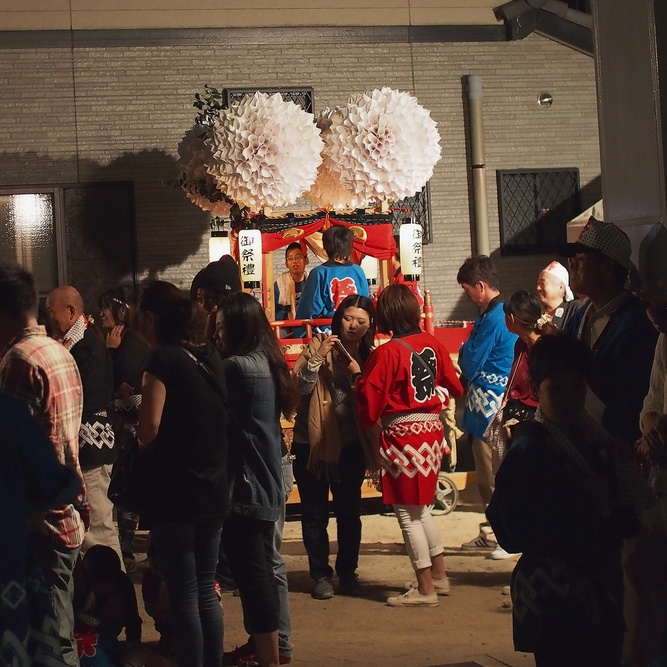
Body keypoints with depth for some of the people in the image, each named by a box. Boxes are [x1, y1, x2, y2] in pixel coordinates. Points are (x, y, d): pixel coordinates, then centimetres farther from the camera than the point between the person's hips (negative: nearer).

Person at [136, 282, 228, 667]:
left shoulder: (164, 360, -13)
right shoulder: (211, 356, 7)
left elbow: (150, 430, -17)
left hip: (174, 494, -7)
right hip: (214, 491, 7)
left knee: (184, 595, 0)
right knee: (206, 591, 14)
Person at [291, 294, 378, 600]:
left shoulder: (369, 355, 6)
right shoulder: (319, 345, -4)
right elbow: (300, 387, -15)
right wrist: (317, 358, -26)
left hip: (351, 446, 3)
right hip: (313, 442, -3)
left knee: (350, 512, 9)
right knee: (315, 514, 4)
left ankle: (348, 572, 22)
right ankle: (320, 575, 14)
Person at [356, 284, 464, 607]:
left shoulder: (387, 353, -15)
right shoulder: (433, 344, 2)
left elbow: (370, 403, -13)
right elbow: (453, 387, 11)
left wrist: (358, 374, 1)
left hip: (402, 435, -7)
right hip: (432, 429, 7)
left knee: (408, 514, 3)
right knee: (421, 509, 22)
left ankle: (425, 589, 6)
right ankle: (439, 575, 28)